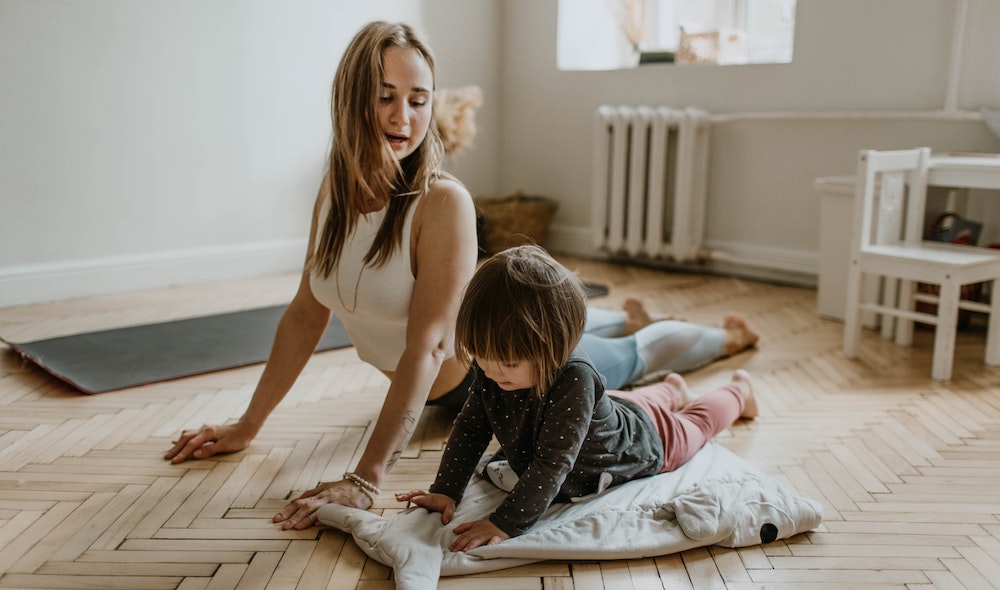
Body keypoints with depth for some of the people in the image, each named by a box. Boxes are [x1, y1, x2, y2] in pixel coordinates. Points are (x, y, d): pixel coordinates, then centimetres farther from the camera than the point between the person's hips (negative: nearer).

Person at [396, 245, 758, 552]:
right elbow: (471, 427, -19)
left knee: (693, 424, 28)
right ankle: (671, 390, 65)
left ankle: (738, 391, 57)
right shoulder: (493, 366, -30)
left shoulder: (573, 379, -50)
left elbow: (552, 464, -49)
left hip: (642, 440, -4)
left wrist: (505, 524, -52)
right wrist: (444, 491, -26)